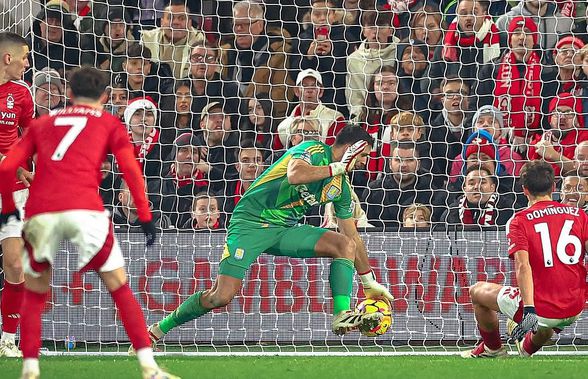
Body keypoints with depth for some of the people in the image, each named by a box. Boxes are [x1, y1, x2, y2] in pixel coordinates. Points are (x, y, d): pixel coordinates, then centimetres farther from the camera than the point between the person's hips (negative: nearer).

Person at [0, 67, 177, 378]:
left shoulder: (41, 124, 27)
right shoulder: (109, 124, 21)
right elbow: (130, 169, 6)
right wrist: (145, 217, 6)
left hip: (40, 214, 2)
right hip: (85, 210, -2)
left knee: (34, 295, 19)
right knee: (120, 289, 9)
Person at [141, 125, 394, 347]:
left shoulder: (342, 188, 10)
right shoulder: (314, 151, -11)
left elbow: (353, 236, 18)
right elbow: (295, 175, -34)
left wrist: (369, 283, 19)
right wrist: (338, 167, -23)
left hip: (285, 229, 7)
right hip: (251, 222, -7)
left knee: (346, 244, -12)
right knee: (221, 296, -18)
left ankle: (342, 316, -20)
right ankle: (157, 331, 0)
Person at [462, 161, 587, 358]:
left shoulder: (519, 221, -4)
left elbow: (523, 265, -18)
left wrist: (529, 310, -26)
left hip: (540, 310, -4)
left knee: (477, 291, 22)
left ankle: (493, 349, 37)